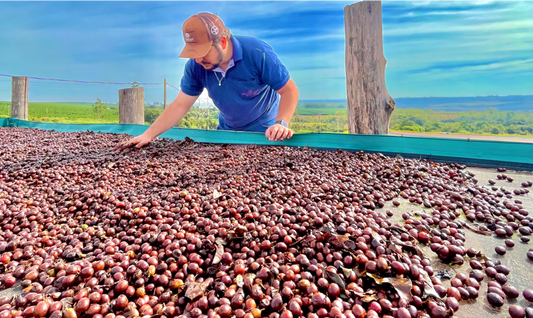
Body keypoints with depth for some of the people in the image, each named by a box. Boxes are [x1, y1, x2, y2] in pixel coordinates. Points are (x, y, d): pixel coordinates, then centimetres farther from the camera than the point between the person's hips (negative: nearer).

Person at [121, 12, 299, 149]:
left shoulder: (257, 53, -27)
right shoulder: (195, 66, -15)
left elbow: (289, 90, -22)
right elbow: (180, 105, -9)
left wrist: (281, 123, -39)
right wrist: (149, 134, -16)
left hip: (265, 131, -4)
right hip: (227, 130, 4)